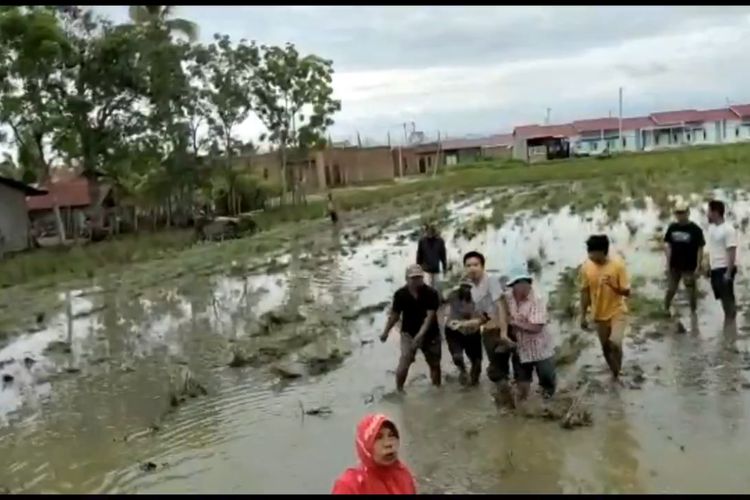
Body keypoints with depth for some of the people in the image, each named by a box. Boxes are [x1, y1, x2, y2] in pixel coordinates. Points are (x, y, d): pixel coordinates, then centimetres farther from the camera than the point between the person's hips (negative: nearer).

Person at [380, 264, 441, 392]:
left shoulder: (431, 293, -19)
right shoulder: (400, 294, -13)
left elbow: (430, 316, -25)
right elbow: (394, 315, 0)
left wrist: (420, 335, -35)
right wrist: (386, 332, 3)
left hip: (430, 334, 0)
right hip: (408, 333, 0)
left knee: (434, 364, 14)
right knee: (404, 362, -16)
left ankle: (437, 388, 37)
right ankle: (399, 390, -1)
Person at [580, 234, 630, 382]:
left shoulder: (618, 265, -19)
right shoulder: (586, 267, -9)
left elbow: (627, 292, -15)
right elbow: (585, 292, 1)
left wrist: (612, 285, -34)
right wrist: (583, 315, 2)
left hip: (618, 312, -3)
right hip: (599, 314, 4)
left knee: (615, 344, -21)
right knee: (605, 348, 13)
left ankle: (617, 372, 6)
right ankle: (615, 373, 38)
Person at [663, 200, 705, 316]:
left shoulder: (695, 229, -9)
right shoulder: (672, 228, 3)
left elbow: (700, 249, -9)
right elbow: (667, 245, 8)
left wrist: (698, 266, -13)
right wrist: (668, 263, 1)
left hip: (689, 267, -3)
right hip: (674, 266, 3)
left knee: (692, 291, 5)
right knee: (671, 289, 10)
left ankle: (693, 313, 18)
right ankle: (666, 310, 24)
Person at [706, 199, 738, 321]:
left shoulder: (728, 229, -15)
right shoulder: (711, 227, 10)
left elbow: (732, 252, -18)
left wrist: (728, 272, -21)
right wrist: (708, 267, 17)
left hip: (725, 269, -8)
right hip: (715, 269, 8)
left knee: (727, 297, -1)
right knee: (722, 297, 15)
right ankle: (728, 318, 26)